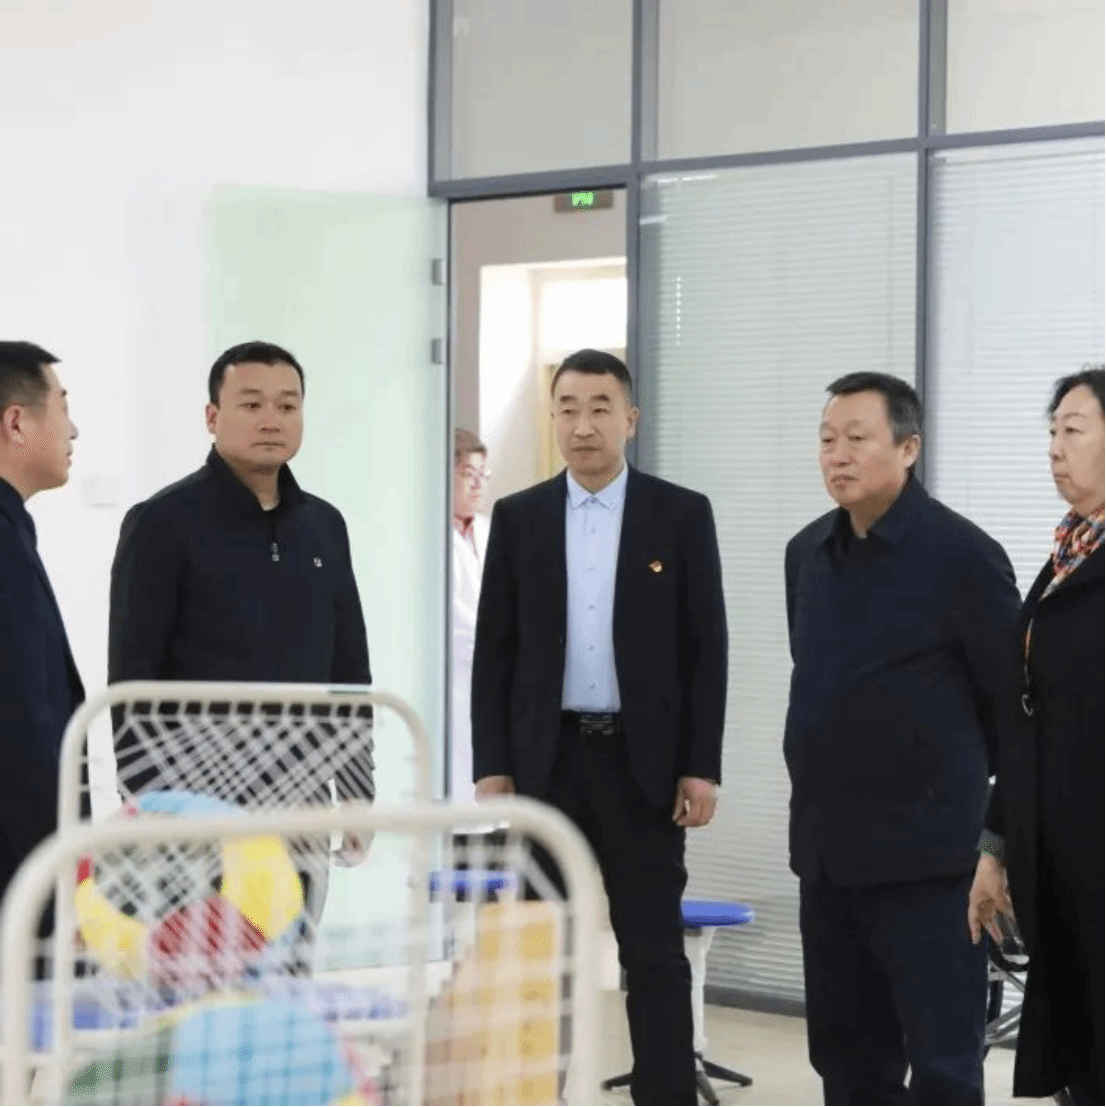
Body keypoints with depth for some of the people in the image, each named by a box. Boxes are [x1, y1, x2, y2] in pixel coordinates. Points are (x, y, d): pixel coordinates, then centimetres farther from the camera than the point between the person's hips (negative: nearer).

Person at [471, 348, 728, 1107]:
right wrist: (492, 767, -1)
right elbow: (495, 653, 6)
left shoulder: (681, 515, 0)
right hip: (547, 760, 2)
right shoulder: (518, 518, 6)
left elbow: (706, 649, -1)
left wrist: (701, 768, -6)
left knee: (654, 950, 1)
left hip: (643, 761, -2)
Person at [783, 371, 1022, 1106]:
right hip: (827, 850, 7)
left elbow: (1016, 700, -5)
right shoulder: (808, 553, 10)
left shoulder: (961, 556, -10)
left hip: (926, 852, -7)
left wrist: (959, 785, 4)